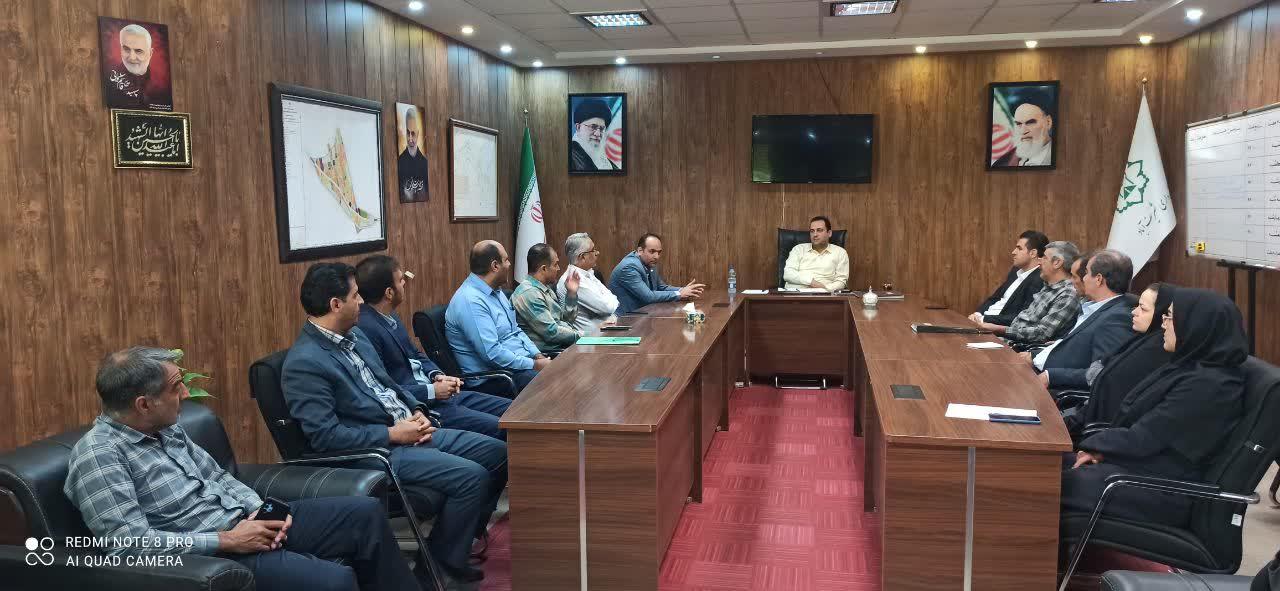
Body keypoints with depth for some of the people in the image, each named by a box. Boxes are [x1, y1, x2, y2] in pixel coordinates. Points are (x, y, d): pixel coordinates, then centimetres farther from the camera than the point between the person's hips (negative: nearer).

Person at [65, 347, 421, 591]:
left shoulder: (166, 428, 9)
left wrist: (260, 509, -2)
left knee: (365, 513, 2)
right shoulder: (98, 455, -17)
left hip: (244, 521, 9)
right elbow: (130, 544, -24)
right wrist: (226, 541, -22)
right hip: (209, 556, -8)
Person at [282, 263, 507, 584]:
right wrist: (393, 434, -18)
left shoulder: (354, 334, 9)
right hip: (375, 450, -9)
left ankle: (467, 532, 22)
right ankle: (444, 562, 0)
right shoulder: (304, 362, -19)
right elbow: (325, 436, -22)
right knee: (472, 476, -22)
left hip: (408, 430, 9)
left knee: (496, 452, 3)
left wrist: (417, 411, 2)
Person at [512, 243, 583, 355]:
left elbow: (567, 319, 19)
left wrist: (571, 293, 7)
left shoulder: (546, 288, 13)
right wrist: (579, 335, -9)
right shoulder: (529, 293, -17)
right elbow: (551, 332, -20)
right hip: (549, 352, -9)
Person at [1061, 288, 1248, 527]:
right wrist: (1100, 448, -3)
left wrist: (1094, 446, -6)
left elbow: (1142, 439, -21)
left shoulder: (1207, 386, -21)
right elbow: (1135, 420, 11)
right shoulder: (1191, 366, 9)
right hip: (1142, 464, 9)